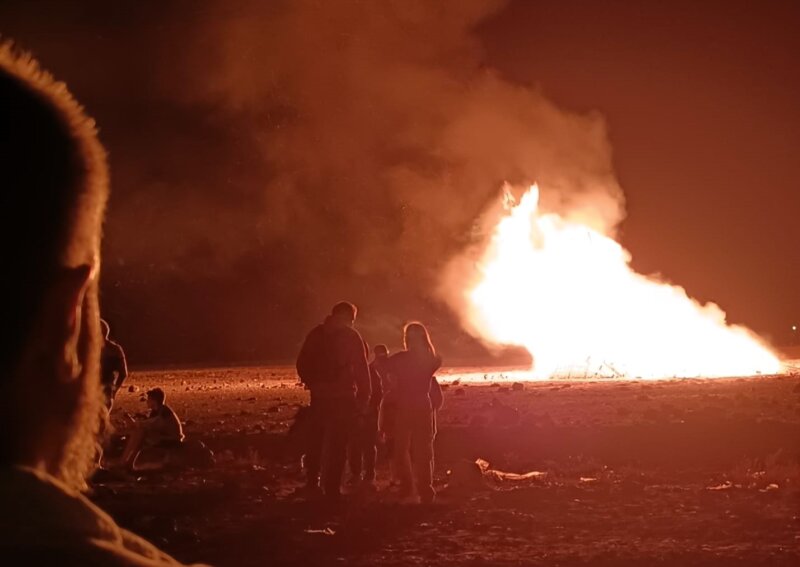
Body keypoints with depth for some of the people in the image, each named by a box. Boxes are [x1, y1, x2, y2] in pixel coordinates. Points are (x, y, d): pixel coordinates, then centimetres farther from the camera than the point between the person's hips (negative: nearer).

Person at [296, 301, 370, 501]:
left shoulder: (316, 334, 6)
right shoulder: (351, 336, -6)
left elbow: (302, 364, 7)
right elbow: (362, 369, -8)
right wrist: (364, 396, -3)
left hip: (319, 395, 4)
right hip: (343, 397, -4)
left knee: (315, 440, 16)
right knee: (338, 444, 1)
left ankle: (312, 484, 20)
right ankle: (332, 489, -2)